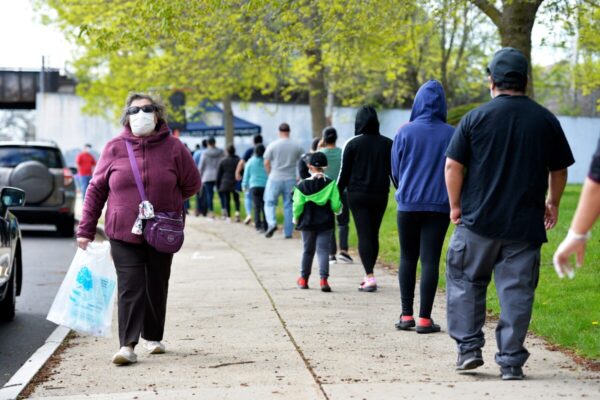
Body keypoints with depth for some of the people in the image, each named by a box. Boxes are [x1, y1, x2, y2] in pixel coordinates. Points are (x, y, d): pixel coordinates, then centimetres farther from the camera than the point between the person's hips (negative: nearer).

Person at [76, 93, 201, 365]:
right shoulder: (114, 148, -1)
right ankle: (127, 345, -12)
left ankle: (153, 337, 27)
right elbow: (96, 189, 4)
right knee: (130, 288, -10)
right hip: (124, 232, -1)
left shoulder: (173, 148, -2)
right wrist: (86, 229, 2)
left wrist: (165, 203, 9)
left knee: (157, 287, 11)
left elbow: (192, 184, 10)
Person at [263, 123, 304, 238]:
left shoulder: (272, 146, -4)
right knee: (288, 205, 7)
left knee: (269, 203, 8)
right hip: (290, 180, 2)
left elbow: (266, 163, -2)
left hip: (275, 179, -2)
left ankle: (272, 223, -16)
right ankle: (288, 232, 8)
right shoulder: (296, 147, 1)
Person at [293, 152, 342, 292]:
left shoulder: (302, 185, -7)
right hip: (325, 223, -1)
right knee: (323, 250, -1)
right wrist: (338, 209, 14)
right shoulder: (331, 184, -7)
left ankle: (304, 279, 27)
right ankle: (324, 279, -16)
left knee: (308, 250, 16)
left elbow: (297, 205, -8)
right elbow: (336, 206, -9)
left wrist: (296, 218, 9)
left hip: (307, 223, 1)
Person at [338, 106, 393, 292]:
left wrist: (337, 193, 6)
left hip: (357, 195, -3)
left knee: (364, 235, -5)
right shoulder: (388, 144, 4)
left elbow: (344, 173, -3)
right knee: (374, 234, 12)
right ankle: (368, 275, 18)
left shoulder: (352, 144, -5)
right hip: (380, 195, 3)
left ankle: (370, 277, -15)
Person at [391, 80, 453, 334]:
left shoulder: (405, 132, -4)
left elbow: (395, 170, 5)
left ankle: (406, 315, 9)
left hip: (408, 205, 0)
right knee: (430, 260, 1)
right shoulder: (451, 134, -3)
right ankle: (425, 318, -1)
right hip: (439, 206, 0)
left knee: (407, 259, 12)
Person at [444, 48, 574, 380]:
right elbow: (559, 170, 12)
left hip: (479, 220, -1)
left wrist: (456, 206, 7)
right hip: (525, 224, 1)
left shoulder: (475, 118, -4)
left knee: (465, 281, 14)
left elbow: (453, 166, -5)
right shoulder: (546, 121, 3)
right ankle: (511, 361, 5)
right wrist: (552, 203, 27)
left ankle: (468, 346, 8)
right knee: (517, 291, 4)